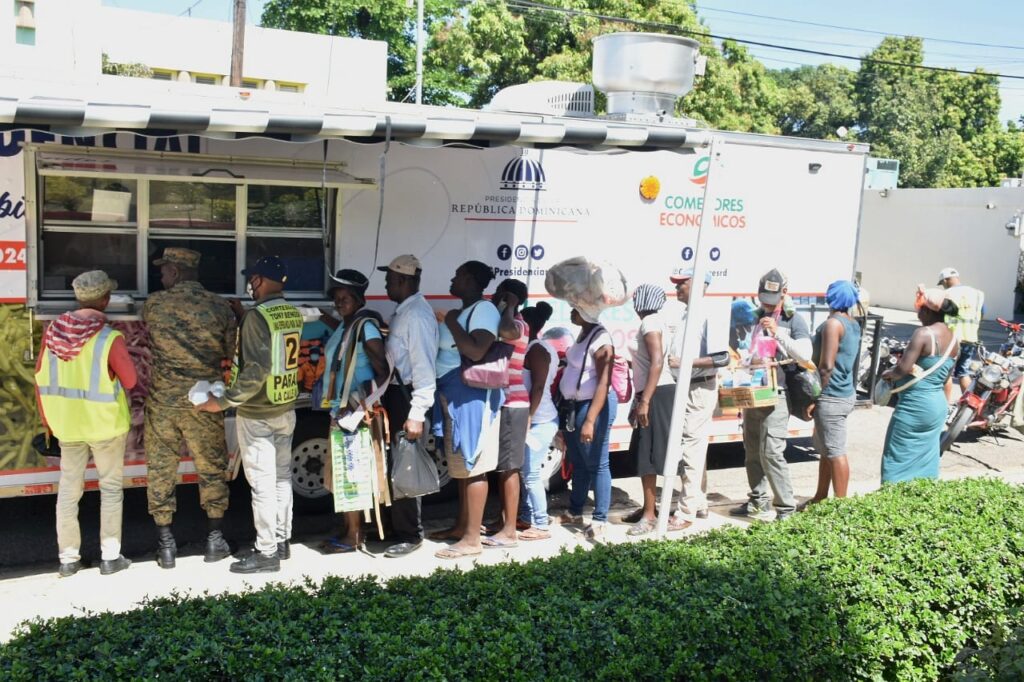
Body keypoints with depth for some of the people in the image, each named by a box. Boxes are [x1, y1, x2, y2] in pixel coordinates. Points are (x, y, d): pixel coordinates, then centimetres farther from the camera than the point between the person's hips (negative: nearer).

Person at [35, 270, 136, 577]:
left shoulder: (53, 331, -5)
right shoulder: (110, 338, -20)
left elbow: (40, 378, 2)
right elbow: (130, 381, -12)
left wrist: (48, 419, 13)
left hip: (66, 423, 4)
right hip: (105, 424, -4)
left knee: (69, 488, 15)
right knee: (111, 488, 11)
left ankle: (68, 558, 21)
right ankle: (110, 556, 14)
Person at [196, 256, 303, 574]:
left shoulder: (257, 316, -19)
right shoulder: (293, 315, 4)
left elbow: (254, 372, -25)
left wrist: (223, 402, -19)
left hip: (257, 414, -8)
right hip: (285, 408, 8)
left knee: (262, 482, -2)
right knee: (281, 477, 16)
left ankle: (266, 553, 5)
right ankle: (281, 541, 26)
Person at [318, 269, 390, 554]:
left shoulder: (365, 326, -14)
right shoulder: (345, 326, 14)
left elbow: (383, 371, -20)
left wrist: (367, 404, -24)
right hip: (342, 410, 10)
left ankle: (353, 536, 2)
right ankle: (351, 530, 23)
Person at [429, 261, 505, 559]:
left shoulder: (484, 310, -12)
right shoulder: (465, 311, 18)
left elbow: (477, 352, -25)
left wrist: (452, 324, -16)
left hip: (471, 397, -10)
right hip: (455, 397, 10)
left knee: (472, 468, -6)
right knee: (461, 466, 17)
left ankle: (472, 539, -2)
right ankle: (461, 526, 27)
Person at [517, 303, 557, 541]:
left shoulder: (536, 350, -15)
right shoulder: (538, 348, 16)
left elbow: (538, 387, -21)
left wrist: (528, 417, -22)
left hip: (539, 422, -10)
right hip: (536, 420, 10)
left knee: (531, 475, -6)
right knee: (526, 473, 16)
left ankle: (541, 527, -1)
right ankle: (526, 518, 25)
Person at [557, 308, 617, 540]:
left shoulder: (601, 340, -18)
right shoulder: (583, 333, 10)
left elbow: (603, 383, -22)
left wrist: (590, 421, -26)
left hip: (594, 405, -10)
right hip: (576, 405, 10)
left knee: (597, 464, -1)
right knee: (577, 462, 18)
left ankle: (599, 521, 7)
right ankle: (575, 513, 31)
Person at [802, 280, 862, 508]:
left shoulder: (833, 323, -16)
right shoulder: (853, 324, 13)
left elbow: (826, 366, -20)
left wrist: (813, 398, -15)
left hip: (831, 398, -10)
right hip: (846, 393, 10)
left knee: (835, 452, -4)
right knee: (825, 449, 18)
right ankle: (820, 498, 28)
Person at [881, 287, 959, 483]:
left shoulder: (924, 333, -17)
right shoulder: (953, 338, 8)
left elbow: (904, 368, -22)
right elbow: (946, 376, 16)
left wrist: (888, 374, -3)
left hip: (915, 406, -8)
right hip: (938, 405, 8)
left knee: (898, 460, 1)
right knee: (925, 459, 14)